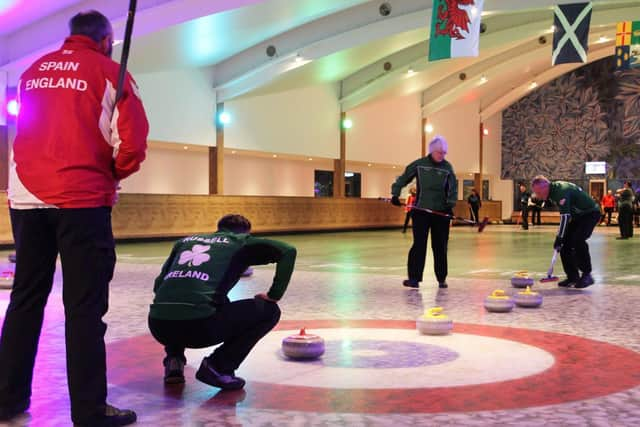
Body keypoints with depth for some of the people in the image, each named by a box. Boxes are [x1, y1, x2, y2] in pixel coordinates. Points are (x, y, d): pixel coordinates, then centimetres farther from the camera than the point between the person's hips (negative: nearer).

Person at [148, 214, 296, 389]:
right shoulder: (242, 242, 17)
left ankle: (174, 361, 19)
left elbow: (159, 285, 26)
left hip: (158, 326, 6)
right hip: (198, 324, -5)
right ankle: (218, 367, 5)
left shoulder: (186, 241, 28)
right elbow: (288, 251, 5)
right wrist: (274, 295, 10)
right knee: (268, 310, 12)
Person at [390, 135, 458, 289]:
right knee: (419, 244, -5)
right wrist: (395, 194, -3)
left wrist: (450, 204, -14)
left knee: (440, 246, 5)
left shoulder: (447, 167, 3)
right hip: (421, 211, -1)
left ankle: (442, 278, 15)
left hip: (441, 212, 2)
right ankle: (414, 278, -1)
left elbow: (453, 188, 0)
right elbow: (403, 178, 6)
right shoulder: (419, 164, 0)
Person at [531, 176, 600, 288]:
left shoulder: (562, 191, -28)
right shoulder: (555, 189, 2)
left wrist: (559, 237, -31)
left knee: (577, 240, -26)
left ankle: (587, 275, -15)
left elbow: (565, 216, -32)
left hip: (590, 214, -10)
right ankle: (573, 277, 5)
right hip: (577, 215, 10)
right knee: (565, 243, 0)